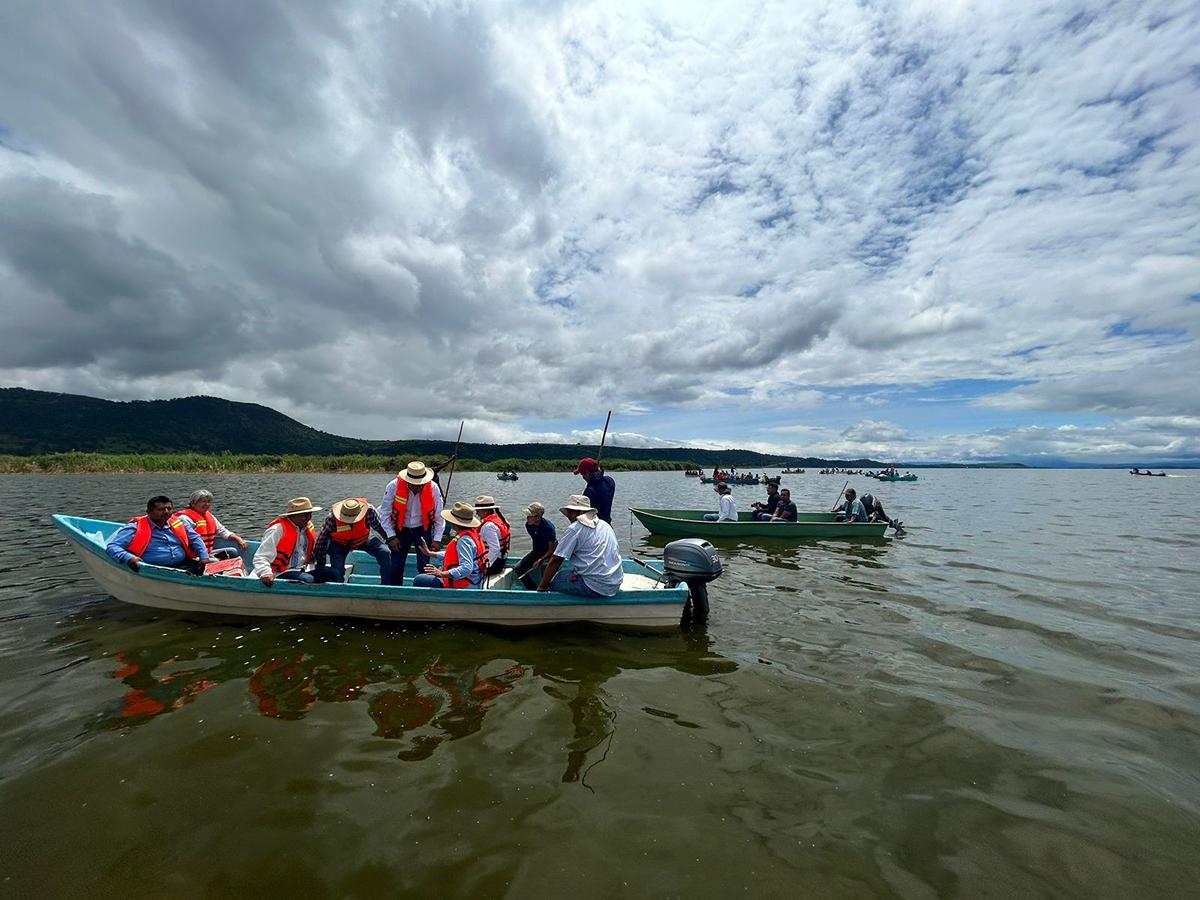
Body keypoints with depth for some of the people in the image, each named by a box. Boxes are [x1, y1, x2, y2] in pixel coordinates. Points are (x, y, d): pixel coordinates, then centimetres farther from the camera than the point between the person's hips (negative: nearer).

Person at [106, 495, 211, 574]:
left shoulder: (179, 523, 17)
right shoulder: (135, 528, 3)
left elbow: (195, 539, 27)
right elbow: (112, 547, -2)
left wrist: (204, 556, 11)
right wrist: (128, 558, -24)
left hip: (184, 564, 5)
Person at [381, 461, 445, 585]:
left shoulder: (433, 488, -17)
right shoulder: (393, 486, -19)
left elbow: (439, 515, -8)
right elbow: (386, 513, -9)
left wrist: (437, 539, -9)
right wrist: (391, 536, -10)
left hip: (423, 530, -1)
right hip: (400, 530, 1)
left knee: (424, 567, 0)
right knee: (396, 567, 8)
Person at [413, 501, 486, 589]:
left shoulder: (464, 540, -23)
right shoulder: (472, 533, 8)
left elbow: (466, 568, -32)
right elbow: (455, 555, 20)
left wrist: (442, 574, -32)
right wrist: (430, 553, 23)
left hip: (463, 585, -11)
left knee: (419, 580, -7)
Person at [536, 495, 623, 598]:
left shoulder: (575, 528, -9)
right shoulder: (605, 525, 13)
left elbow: (556, 560, -9)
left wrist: (542, 587, 0)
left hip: (595, 587, -8)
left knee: (552, 581, 4)